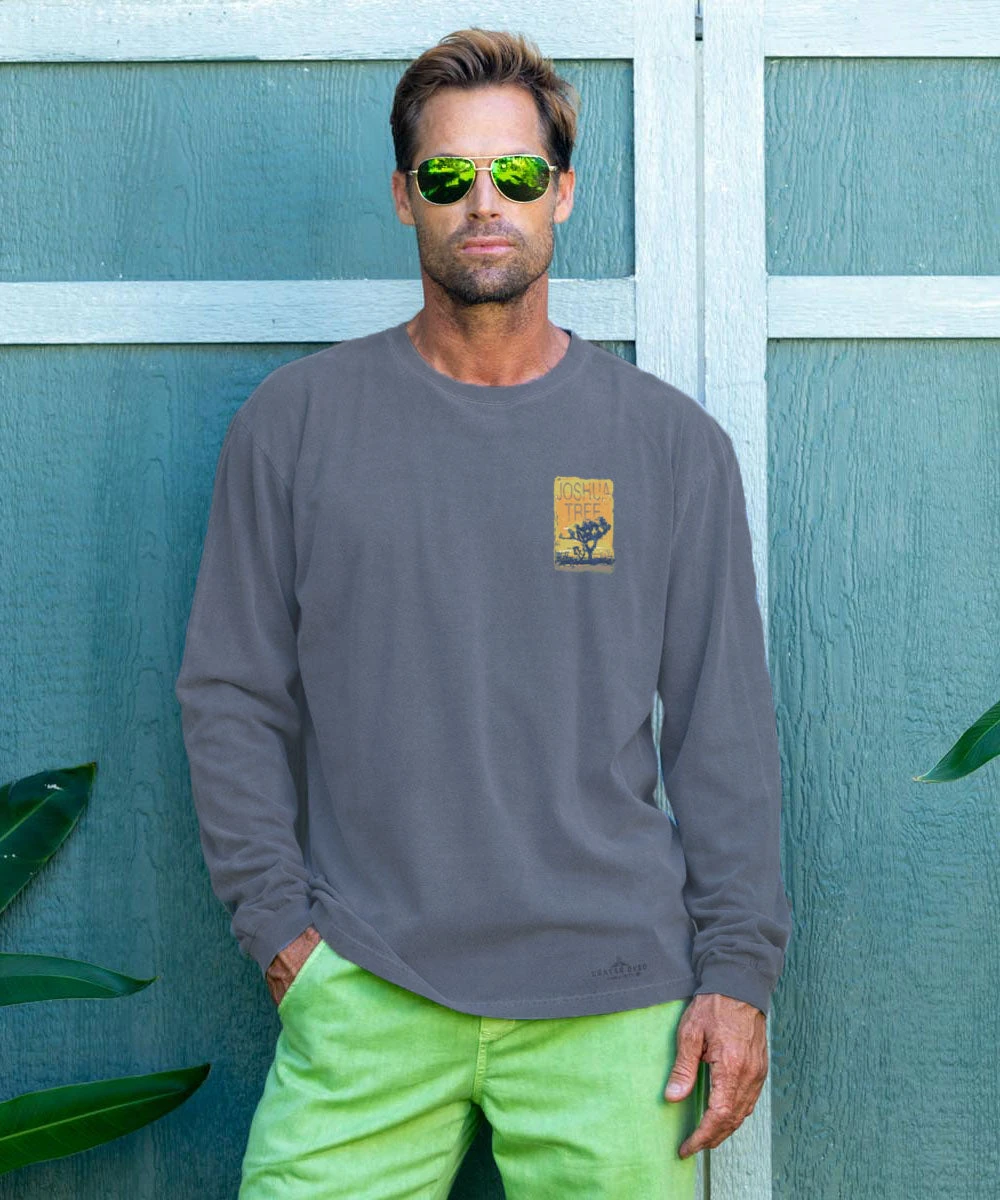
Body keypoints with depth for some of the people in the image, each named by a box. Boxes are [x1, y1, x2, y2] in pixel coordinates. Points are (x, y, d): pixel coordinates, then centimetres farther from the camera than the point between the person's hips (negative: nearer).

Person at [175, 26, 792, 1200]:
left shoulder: (673, 442, 5)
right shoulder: (294, 422, 5)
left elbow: (723, 728, 5)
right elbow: (230, 695, 7)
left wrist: (738, 971, 0)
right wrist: (277, 925, -1)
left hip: (615, 997, 0)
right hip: (365, 990, 0)